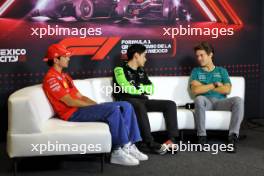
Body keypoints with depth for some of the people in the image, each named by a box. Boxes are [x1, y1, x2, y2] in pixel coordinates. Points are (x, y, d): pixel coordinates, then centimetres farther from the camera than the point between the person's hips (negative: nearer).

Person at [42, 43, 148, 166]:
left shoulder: (63, 76, 22)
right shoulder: (51, 78, -9)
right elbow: (69, 102, -16)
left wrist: (97, 105, 4)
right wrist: (95, 107, -12)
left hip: (80, 108, 9)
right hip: (73, 114, -9)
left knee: (126, 106, -3)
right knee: (114, 110, -28)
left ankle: (129, 145, -9)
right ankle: (118, 152, -24)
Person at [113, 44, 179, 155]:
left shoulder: (141, 71, 22)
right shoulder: (120, 69, -1)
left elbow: (151, 89, 16)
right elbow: (127, 89, -14)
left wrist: (138, 88, -2)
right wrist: (143, 88, 1)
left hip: (142, 101, 7)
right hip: (127, 102, -7)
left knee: (170, 104, -7)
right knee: (139, 106, -40)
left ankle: (172, 139, -20)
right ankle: (151, 144, -42)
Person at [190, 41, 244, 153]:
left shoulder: (222, 71, 20)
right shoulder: (196, 71, 18)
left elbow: (227, 90, 2)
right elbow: (195, 90, -1)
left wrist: (204, 87, 1)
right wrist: (215, 85, 1)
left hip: (220, 101, 1)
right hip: (205, 102, -1)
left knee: (238, 100, -30)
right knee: (199, 99, -38)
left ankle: (233, 137, -33)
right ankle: (202, 137, -33)